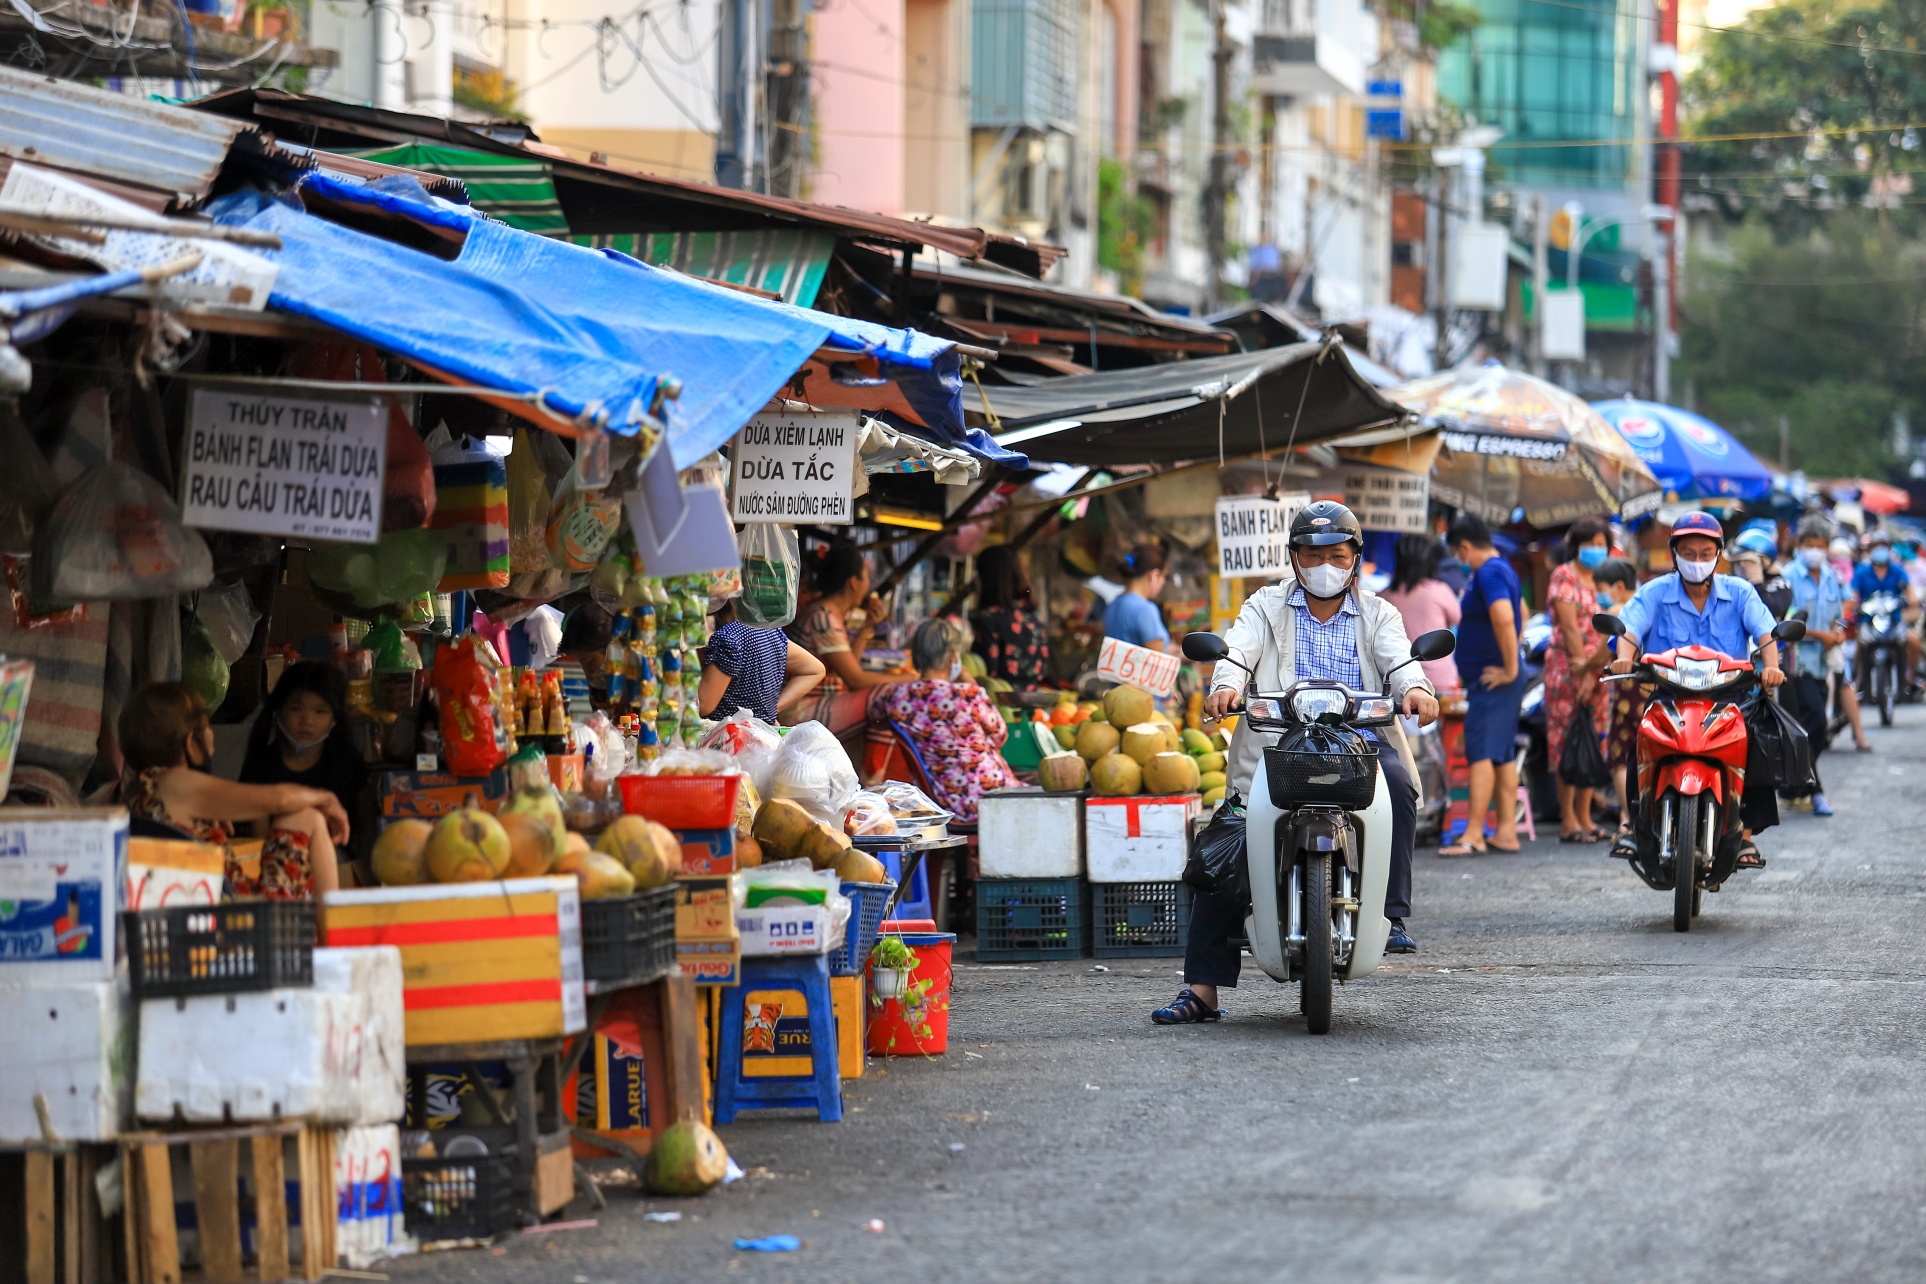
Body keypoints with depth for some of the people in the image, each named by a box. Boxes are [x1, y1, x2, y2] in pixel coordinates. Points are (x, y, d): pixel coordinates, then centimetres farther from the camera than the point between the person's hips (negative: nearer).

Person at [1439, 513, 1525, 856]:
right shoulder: (1502, 569, 17)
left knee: (1481, 752, -13)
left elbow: (1504, 618, -31)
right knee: (1503, 755, 11)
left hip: (1492, 681, -11)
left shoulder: (1488, 574, -16)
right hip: (1495, 680, 11)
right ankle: (1506, 831, 14)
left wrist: (1509, 669, -24)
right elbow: (1522, 612, 32)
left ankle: (1473, 836, -18)